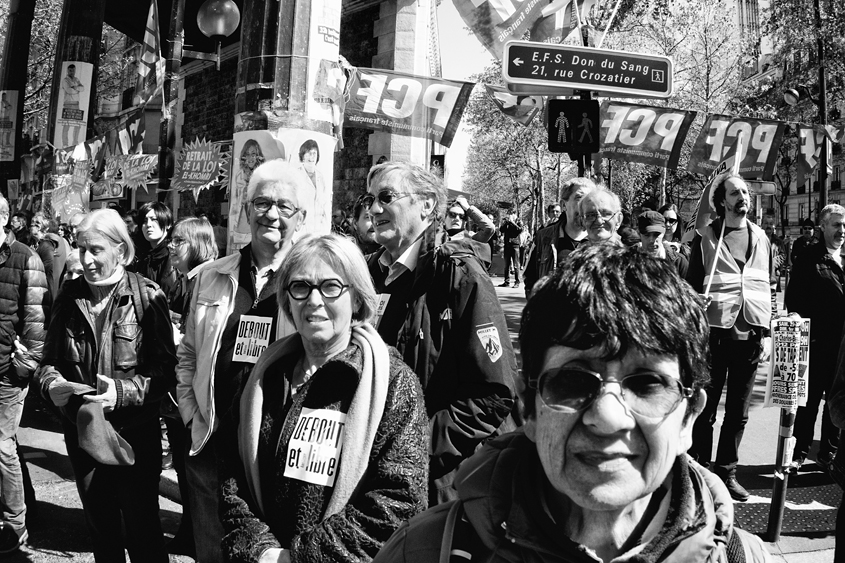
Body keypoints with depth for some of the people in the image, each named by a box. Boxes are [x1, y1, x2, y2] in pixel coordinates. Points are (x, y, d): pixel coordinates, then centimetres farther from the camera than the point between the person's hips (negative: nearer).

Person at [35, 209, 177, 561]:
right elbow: (50, 359, 7)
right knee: (100, 527, 18)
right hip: (82, 431, 4)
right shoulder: (69, 298, 2)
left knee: (142, 530, 6)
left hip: (135, 434, -4)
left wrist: (123, 390, -27)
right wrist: (52, 384, -14)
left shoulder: (147, 297, -11)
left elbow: (165, 368, -13)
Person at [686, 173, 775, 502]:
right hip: (714, 333, -3)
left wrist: (766, 333, 6)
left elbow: (769, 289, 13)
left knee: (738, 412, 9)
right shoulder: (706, 237, 0)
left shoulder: (760, 238, 11)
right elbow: (692, 286, -1)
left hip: (751, 335, 4)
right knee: (705, 409, 4)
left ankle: (726, 472, 20)